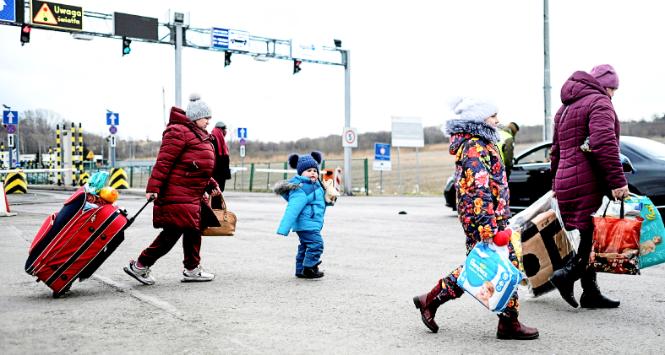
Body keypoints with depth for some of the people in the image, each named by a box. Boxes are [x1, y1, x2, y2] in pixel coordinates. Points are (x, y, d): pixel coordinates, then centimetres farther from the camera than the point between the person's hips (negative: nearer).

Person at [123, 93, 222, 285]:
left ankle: (192, 269, 24)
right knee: (172, 233, -9)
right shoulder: (179, 132, -12)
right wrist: (153, 188, -23)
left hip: (194, 195, 11)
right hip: (177, 194, -11)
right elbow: (164, 161, -19)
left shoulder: (199, 136, 21)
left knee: (194, 230, 14)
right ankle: (140, 266, 1)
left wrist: (211, 185, 19)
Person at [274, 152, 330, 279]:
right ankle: (309, 268, -6)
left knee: (305, 246, 16)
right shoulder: (301, 190, -20)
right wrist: (283, 229, -31)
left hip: (312, 224, 11)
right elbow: (292, 210, -27)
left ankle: (300, 270, 26)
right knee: (316, 243, -15)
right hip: (306, 224, -11)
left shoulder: (316, 186, 13)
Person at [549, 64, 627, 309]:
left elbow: (556, 150, 30)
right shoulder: (599, 102, -4)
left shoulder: (565, 108, 25)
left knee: (588, 238, 11)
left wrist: (557, 183, 35)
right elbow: (604, 143, -21)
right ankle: (567, 275, -14)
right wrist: (618, 180, -24)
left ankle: (591, 293, 13)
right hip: (589, 183, -9)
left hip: (565, 183, 9)